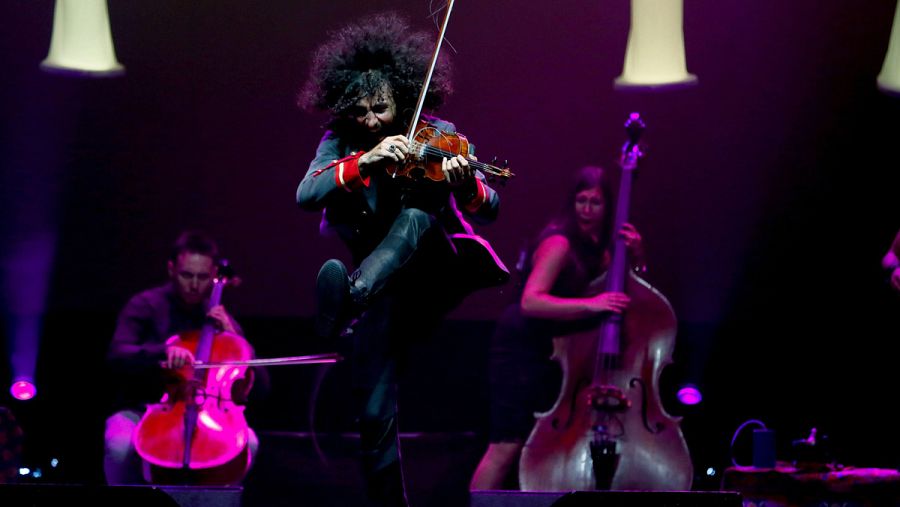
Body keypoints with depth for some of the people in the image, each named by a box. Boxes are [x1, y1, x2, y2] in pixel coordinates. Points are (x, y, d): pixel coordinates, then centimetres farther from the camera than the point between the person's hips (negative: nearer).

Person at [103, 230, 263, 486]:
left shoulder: (220, 318, 8)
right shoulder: (146, 305, -3)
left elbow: (259, 385, 3)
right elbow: (117, 355, -20)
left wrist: (231, 337, -11)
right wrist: (164, 351, -38)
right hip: (140, 410, -3)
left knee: (248, 442, -26)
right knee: (120, 445, -36)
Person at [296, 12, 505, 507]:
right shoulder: (340, 142, -2)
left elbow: (491, 209, -16)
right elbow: (305, 196, -19)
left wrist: (468, 187, -40)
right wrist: (364, 161, -33)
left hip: (435, 266, -2)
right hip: (379, 285, 2)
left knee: (415, 216, -34)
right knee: (375, 414, -13)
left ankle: (348, 297, -57)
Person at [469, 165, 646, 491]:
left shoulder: (593, 247, 9)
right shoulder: (559, 243, -17)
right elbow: (530, 301, -30)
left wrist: (636, 256, -5)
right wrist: (590, 304, -37)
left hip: (552, 353, 9)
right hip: (522, 351, -9)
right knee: (507, 446, -15)